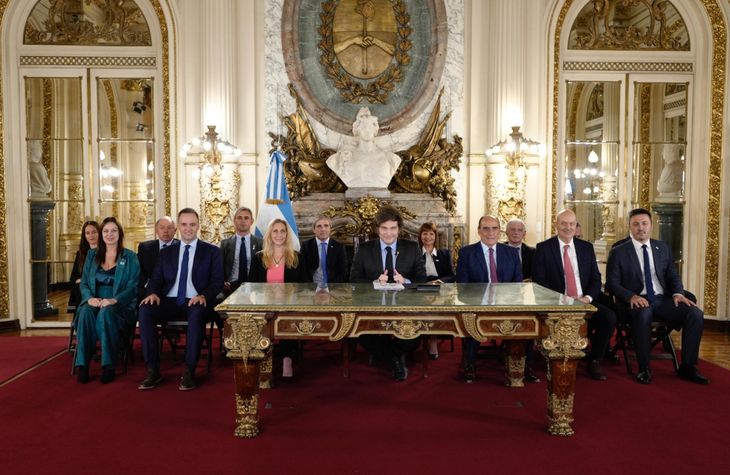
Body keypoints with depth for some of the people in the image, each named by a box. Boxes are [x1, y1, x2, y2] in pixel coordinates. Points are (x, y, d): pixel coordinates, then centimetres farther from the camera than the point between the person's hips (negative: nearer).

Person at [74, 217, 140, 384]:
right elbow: (84, 283, 13)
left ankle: (108, 365, -32)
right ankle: (82, 364, -30)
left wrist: (114, 300, -19)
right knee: (86, 312, -32)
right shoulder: (92, 255, 17)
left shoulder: (130, 257, 6)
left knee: (106, 313, -36)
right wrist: (89, 297, -10)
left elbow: (133, 286, -3)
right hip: (94, 301, 3)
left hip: (120, 305, -3)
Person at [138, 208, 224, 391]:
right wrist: (153, 293, -11)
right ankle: (153, 370, -20)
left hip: (195, 302, -3)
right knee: (145, 310, -27)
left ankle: (189, 372, -27)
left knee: (197, 314, -38)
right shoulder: (166, 252, 19)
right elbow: (156, 279, 14)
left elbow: (217, 281, 0)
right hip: (170, 302, 3)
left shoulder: (212, 251, 9)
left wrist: (204, 295, -21)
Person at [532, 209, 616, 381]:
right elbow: (538, 281, -4)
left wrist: (587, 297, -11)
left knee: (609, 317, -23)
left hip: (585, 301, 4)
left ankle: (594, 362, -4)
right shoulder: (543, 248, 1)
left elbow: (596, 279, 10)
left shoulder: (586, 247, 13)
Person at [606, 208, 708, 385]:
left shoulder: (662, 248, 16)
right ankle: (644, 369, -23)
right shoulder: (618, 252, 3)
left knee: (695, 313, -20)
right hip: (637, 301, -4)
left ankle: (688, 367, -7)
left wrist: (678, 293, -4)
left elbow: (673, 276, 18)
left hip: (663, 300, 5)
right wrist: (631, 296, -21)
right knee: (643, 313, -38)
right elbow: (612, 283, -3)